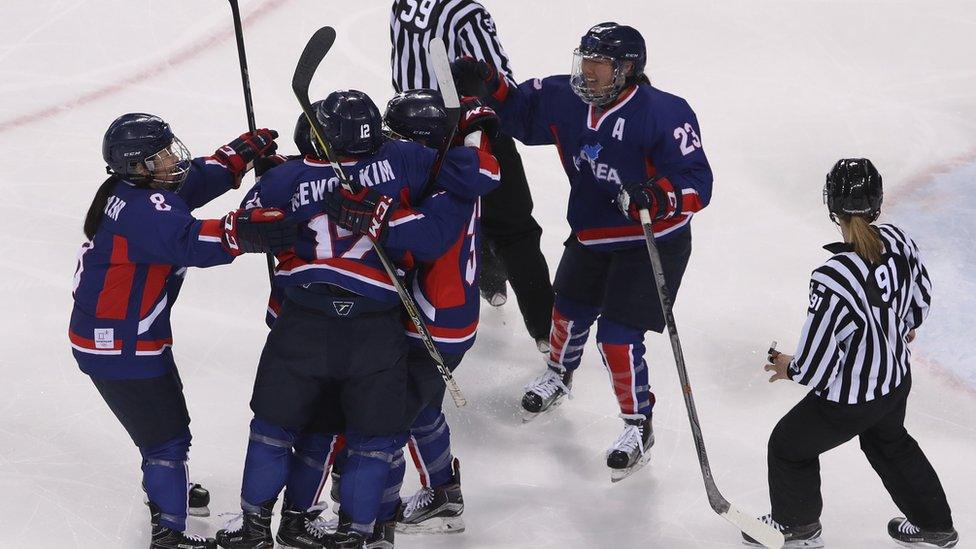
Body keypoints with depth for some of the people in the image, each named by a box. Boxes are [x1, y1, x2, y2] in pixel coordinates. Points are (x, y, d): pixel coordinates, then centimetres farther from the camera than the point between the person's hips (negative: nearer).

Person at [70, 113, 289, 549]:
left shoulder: (132, 191, 4)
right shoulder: (143, 210, -28)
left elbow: (200, 178, 15)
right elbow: (187, 242, -45)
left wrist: (248, 148, 12)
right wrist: (243, 231, -56)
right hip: (121, 345, -11)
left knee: (166, 410, 31)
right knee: (166, 434, -3)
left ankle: (164, 485, 54)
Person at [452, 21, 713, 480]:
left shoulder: (664, 113, -27)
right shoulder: (565, 100, -10)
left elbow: (697, 181, -28)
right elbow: (516, 110, 6)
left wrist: (662, 197, -48)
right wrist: (485, 85, -14)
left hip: (653, 242, -6)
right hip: (590, 234, 6)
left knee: (618, 338, -10)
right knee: (570, 311, 22)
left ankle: (639, 427, 12)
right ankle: (558, 375, 55)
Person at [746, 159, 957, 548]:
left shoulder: (831, 281, -37)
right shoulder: (897, 241, -16)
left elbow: (815, 365, -27)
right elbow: (921, 295, 5)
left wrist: (790, 369, -4)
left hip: (851, 400, -7)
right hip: (897, 380, 7)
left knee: (789, 445, 20)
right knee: (890, 442, 35)